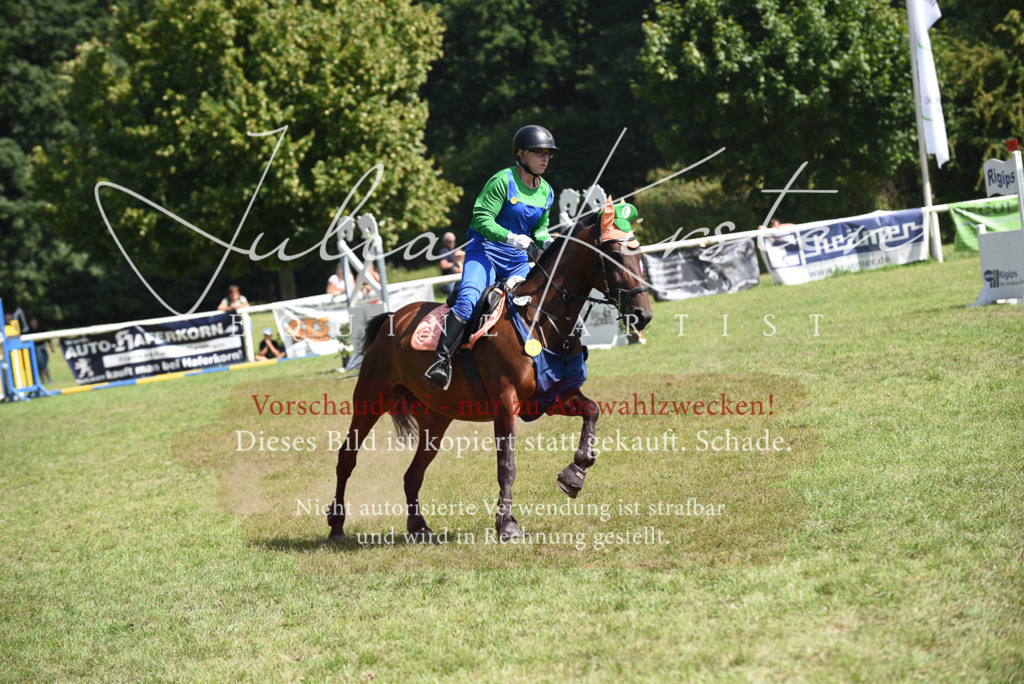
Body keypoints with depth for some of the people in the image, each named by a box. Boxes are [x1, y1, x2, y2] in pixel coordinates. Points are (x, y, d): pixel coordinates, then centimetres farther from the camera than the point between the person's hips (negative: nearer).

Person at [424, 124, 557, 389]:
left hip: (518, 260, 7)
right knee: (468, 300, -29)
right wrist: (510, 237, -29)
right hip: (485, 251, -7)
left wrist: (547, 241, -1)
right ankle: (442, 360, -31)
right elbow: (482, 219, -15)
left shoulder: (546, 192, 12)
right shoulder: (503, 181, -10)